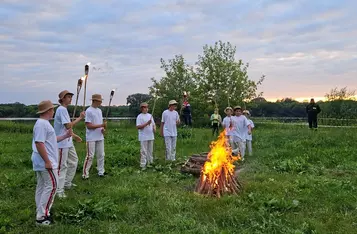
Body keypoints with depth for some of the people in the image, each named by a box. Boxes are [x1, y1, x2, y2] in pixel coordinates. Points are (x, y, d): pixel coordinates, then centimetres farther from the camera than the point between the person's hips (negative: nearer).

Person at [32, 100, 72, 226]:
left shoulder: (44, 123, 15)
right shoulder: (42, 124, -19)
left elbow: (51, 140, 23)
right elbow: (39, 144, -25)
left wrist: (65, 136, 16)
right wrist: (47, 161, -24)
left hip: (42, 162, 11)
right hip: (45, 162, -11)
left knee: (42, 187, 13)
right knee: (51, 186, -7)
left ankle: (41, 213, 22)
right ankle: (42, 216, -4)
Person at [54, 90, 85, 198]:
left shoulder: (64, 109, 15)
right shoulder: (62, 109, -16)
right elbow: (68, 126, -23)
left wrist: (75, 136, 22)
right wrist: (80, 118, -17)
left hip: (68, 142, 11)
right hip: (62, 143, -11)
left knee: (73, 162, 19)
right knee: (62, 166, -6)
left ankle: (67, 183, 31)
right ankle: (59, 190, -1)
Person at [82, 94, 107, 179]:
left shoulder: (99, 110, 12)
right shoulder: (89, 111, -13)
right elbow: (88, 125, -17)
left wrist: (103, 129, -3)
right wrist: (101, 125, -21)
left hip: (100, 137, 8)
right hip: (91, 138, -8)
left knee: (101, 155, 10)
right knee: (90, 156, -5)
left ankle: (101, 172, 19)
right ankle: (85, 173, 3)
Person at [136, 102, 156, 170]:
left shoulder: (150, 115, 13)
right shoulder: (139, 116, -6)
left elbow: (153, 124, 21)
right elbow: (138, 127, -15)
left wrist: (154, 128, -2)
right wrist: (147, 123, -22)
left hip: (151, 136, 6)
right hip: (143, 137, -6)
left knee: (150, 151, 13)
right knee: (144, 151, -5)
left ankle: (150, 162, 22)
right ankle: (143, 165, -2)